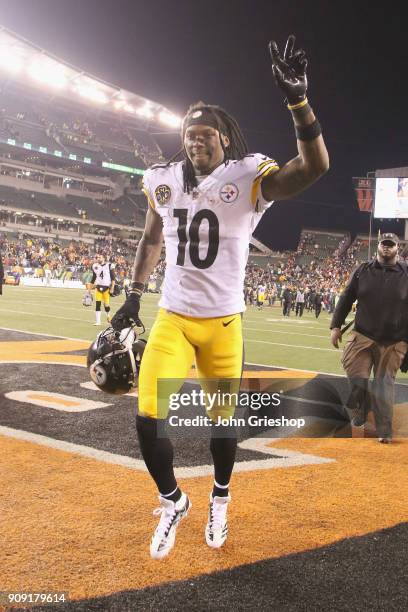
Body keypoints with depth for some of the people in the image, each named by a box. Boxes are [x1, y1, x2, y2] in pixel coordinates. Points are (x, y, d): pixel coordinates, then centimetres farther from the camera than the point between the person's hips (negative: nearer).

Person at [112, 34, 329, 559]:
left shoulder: (248, 179, -9)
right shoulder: (164, 183, 3)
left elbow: (315, 166, -25)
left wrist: (297, 99, -35)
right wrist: (134, 295, 16)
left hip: (222, 323, -2)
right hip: (171, 319, 3)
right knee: (148, 421, -7)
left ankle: (219, 500, 38)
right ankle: (173, 502, 20)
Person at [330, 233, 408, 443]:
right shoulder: (363, 270, 4)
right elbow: (346, 299, 7)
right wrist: (336, 326, 3)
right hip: (362, 337, 1)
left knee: (384, 385, 5)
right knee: (355, 378, -5)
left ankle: (384, 430, 17)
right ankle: (359, 415, 20)